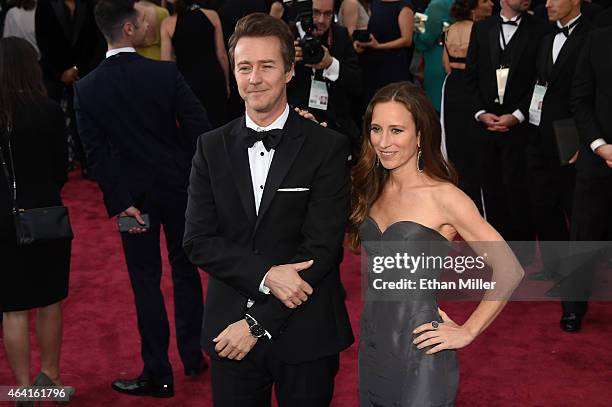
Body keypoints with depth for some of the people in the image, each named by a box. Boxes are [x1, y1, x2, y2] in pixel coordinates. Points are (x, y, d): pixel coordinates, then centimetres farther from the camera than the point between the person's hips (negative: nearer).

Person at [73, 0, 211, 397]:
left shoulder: (86, 89, -9)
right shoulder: (167, 73, -14)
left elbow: (97, 153, -12)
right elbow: (199, 127, -14)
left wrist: (121, 203, -9)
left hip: (134, 196, 0)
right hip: (179, 186, 0)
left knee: (146, 281, 9)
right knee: (186, 270, 17)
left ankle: (158, 375, 15)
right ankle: (193, 356, 28)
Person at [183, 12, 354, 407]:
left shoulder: (328, 147, -7)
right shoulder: (212, 147, 3)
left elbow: (321, 249, -12)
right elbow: (198, 240, -3)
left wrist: (258, 323, -14)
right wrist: (265, 274, -18)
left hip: (306, 334, -2)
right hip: (230, 331, 2)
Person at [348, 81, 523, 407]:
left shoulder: (443, 197, -16)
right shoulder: (373, 189, 4)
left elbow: (509, 271, -16)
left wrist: (467, 332, -12)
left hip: (418, 350, -6)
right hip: (372, 340, 7)